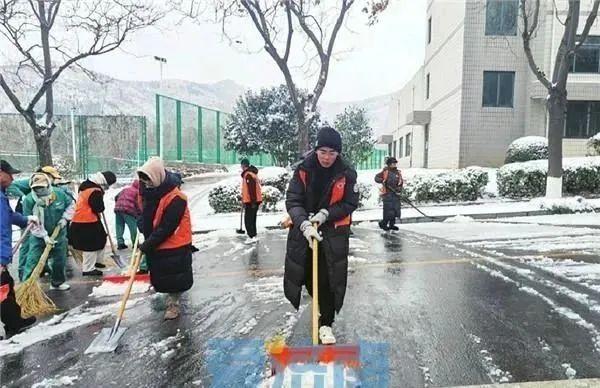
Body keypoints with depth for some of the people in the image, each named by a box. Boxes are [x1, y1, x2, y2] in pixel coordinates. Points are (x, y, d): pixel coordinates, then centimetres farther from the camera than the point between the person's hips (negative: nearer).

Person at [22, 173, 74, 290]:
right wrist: (44, 235, -22)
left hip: (59, 234, 3)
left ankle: (58, 282, 33)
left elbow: (71, 204, 5)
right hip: (38, 236, -3)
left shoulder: (59, 194, -14)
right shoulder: (29, 200, -21)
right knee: (33, 261, -6)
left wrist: (65, 218, -7)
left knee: (59, 260, 14)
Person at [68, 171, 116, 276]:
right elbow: (99, 208, -19)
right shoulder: (95, 191, -24)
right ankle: (88, 269, 4)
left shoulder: (87, 184, 9)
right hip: (87, 221, -11)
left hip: (81, 219, 11)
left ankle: (97, 261, 34)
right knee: (91, 245, -4)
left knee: (101, 239, 20)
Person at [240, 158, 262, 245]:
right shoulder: (252, 173, 15)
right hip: (254, 201, 10)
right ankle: (253, 236, 20)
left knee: (248, 220, -6)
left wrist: (253, 201, -23)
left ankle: (252, 237, -6)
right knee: (252, 219, 15)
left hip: (251, 201, -10)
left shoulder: (248, 174, -16)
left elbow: (252, 188, -23)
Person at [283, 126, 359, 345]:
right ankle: (321, 306, 43)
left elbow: (350, 203, -4)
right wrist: (305, 224, -27)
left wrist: (326, 214, -18)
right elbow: (292, 201, -12)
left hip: (334, 231, -1)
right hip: (304, 229, 2)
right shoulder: (304, 169, -10)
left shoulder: (347, 173, -10)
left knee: (329, 279, -1)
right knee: (308, 276, 12)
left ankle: (326, 324, 15)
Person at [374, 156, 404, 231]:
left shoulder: (398, 172, 11)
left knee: (396, 209, 7)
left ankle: (392, 225, 20)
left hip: (396, 194, 5)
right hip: (387, 193, -5)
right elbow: (376, 177, -1)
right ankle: (383, 223, 10)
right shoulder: (385, 172, -3)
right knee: (388, 210, -8)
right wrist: (382, 181, -18)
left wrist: (399, 188, -4)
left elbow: (401, 182, 14)